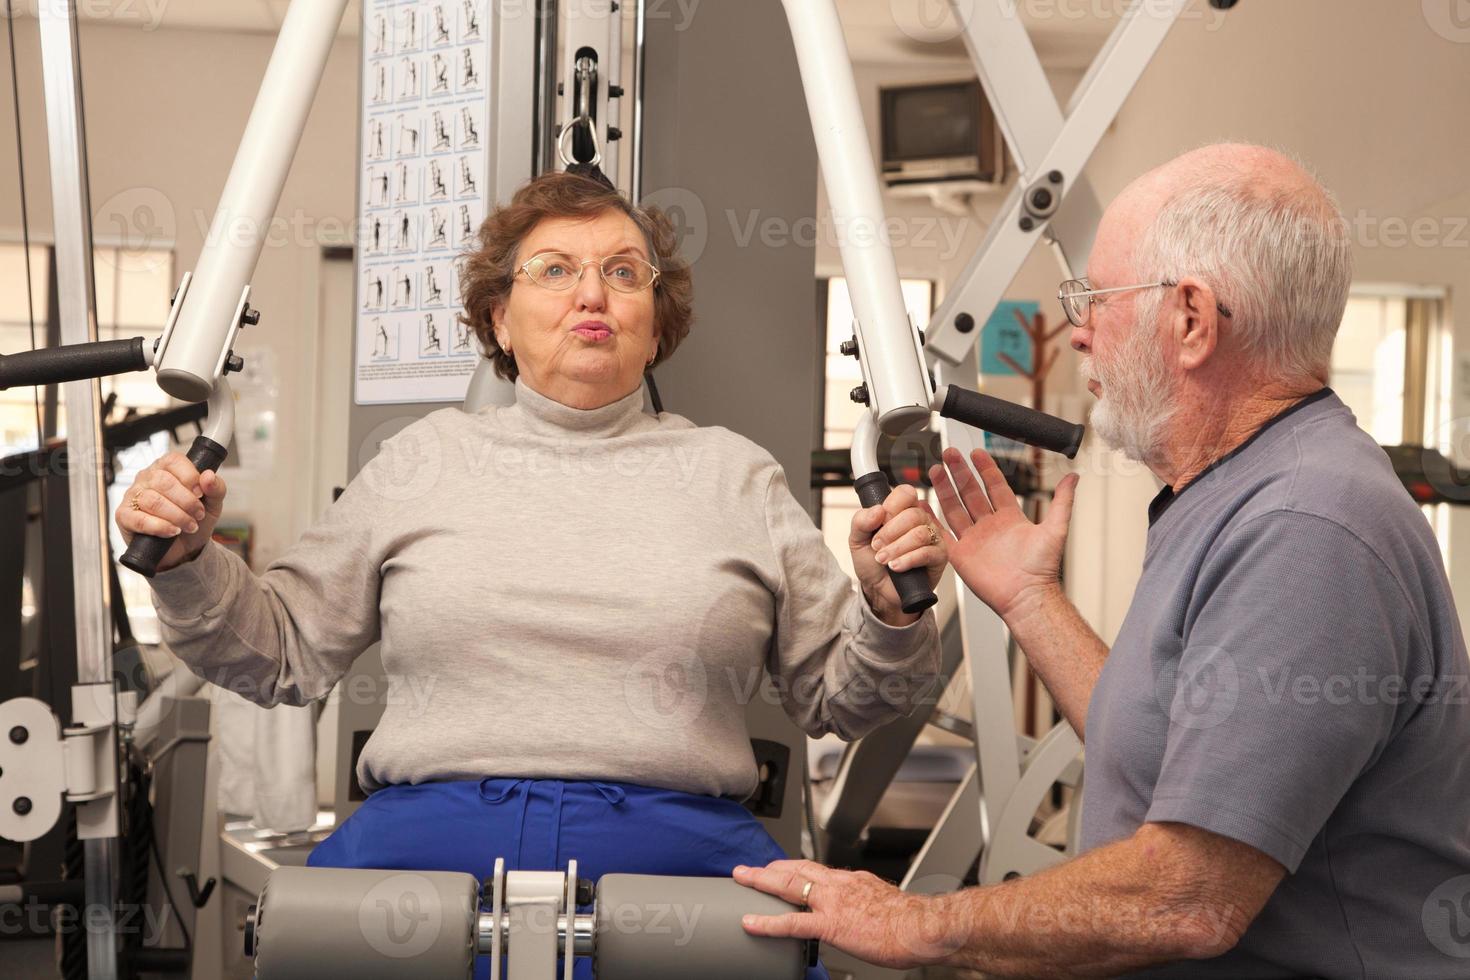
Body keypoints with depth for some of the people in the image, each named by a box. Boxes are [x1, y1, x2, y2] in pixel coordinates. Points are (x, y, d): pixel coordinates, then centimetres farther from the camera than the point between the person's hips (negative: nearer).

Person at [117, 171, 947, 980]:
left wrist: (891, 613, -3)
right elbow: (283, 652, 19)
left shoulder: (735, 472, 18)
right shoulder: (421, 461, 18)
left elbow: (837, 698, 16)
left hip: (674, 844, 0)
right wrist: (189, 564, 3)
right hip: (424, 842, 0)